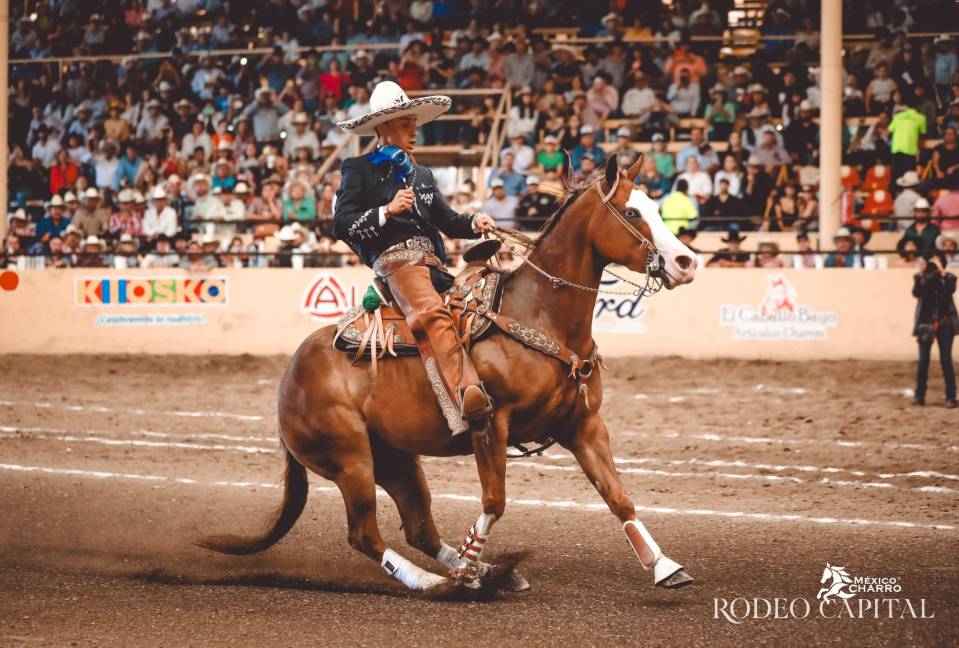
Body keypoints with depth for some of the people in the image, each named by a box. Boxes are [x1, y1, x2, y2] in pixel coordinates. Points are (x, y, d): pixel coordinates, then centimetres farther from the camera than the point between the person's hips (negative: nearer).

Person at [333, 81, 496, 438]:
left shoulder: (421, 175, 33)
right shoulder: (360, 170, 12)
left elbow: (446, 220, 26)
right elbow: (342, 225, 1)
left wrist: (474, 223, 5)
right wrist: (387, 211, -10)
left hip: (434, 261, 9)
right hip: (396, 259, -8)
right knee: (433, 315, -36)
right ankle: (466, 398, -56)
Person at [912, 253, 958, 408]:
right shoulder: (922, 278, 5)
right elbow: (916, 293, -12)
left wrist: (941, 271, -20)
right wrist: (921, 273, -20)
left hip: (945, 324, -1)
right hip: (926, 324, 1)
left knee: (946, 360, -4)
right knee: (923, 361, 0)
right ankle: (920, 396, 8)